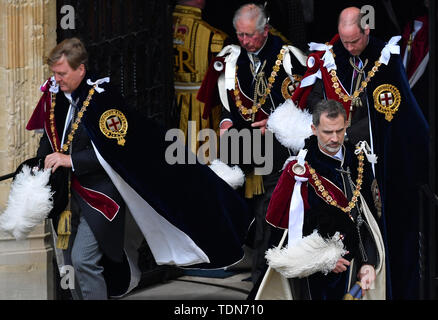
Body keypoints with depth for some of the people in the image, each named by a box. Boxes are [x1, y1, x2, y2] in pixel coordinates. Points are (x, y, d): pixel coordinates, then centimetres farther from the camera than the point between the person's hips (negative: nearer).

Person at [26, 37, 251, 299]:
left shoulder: (102, 96, -17)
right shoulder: (54, 94, 4)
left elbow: (115, 148, -20)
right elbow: (49, 137, 19)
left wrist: (71, 160, -22)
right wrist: (44, 163, 2)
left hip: (100, 191, -7)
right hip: (68, 190, 7)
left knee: (83, 259, -15)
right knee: (70, 262, 12)